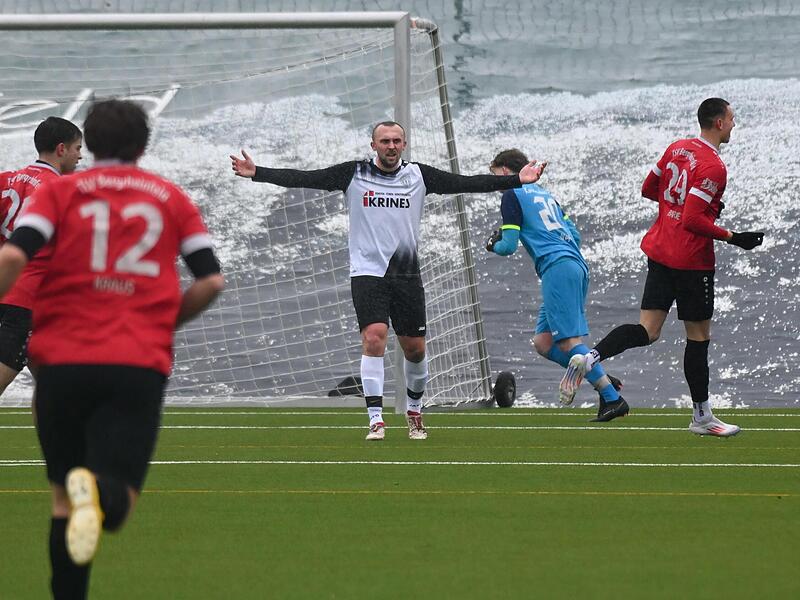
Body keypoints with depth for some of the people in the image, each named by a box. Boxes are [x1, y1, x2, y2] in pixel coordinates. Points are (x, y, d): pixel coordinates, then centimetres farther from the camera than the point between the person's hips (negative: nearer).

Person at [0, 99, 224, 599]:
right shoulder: (172, 199, 15)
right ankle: (100, 491, -41)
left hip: (63, 360, 0)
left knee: (65, 500, 15)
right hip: (141, 365, 0)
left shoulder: (60, 192, 9)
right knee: (116, 505, -6)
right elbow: (211, 281, 9)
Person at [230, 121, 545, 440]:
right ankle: (376, 420, -17)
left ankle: (414, 411, 32)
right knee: (374, 337, -19)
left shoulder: (419, 175, 5)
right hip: (367, 271, -3)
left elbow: (466, 183, 4)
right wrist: (257, 173, -15)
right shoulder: (354, 174, 0)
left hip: (407, 274, 3)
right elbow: (303, 179, -6)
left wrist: (516, 180, -2)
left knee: (414, 348, 7)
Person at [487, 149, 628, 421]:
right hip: (577, 264, 9)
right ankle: (598, 377, -1)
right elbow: (574, 234, 26)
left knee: (569, 341, -11)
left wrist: (493, 245, 19)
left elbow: (509, 246, -3)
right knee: (543, 342, 9)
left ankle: (612, 397, -18)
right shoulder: (543, 193, 26)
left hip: (557, 268, -9)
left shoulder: (512, 195, 2)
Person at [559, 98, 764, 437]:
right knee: (699, 335, 5)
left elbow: (648, 189, 19)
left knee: (648, 330, 5)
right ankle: (701, 417, 15)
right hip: (692, 262, -7)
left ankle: (590, 357, -19)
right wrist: (732, 238, -15)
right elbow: (692, 220, -22)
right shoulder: (713, 168, -17)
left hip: (659, 252, 7)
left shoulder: (676, 149, 8)